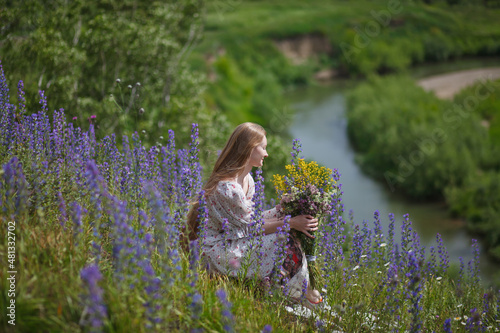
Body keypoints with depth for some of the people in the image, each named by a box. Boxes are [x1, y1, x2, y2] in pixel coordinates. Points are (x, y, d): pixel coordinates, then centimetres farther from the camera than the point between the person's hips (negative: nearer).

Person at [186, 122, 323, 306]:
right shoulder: (228, 187, -27)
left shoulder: (247, 179, 4)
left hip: (233, 239, 10)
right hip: (218, 249, -10)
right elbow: (251, 227, -19)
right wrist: (291, 223, -16)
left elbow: (251, 218, 6)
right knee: (287, 245, -14)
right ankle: (301, 293, 8)